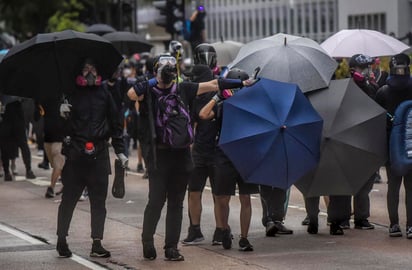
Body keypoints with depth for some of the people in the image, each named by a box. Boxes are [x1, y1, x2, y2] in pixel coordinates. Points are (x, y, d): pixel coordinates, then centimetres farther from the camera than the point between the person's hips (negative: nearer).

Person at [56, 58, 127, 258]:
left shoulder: (104, 95, 8)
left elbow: (115, 124, 12)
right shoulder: (72, 95, 4)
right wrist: (61, 113, -18)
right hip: (75, 155, -2)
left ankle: (97, 244, 8)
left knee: (98, 200, 4)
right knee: (68, 198, 2)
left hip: (99, 155, 2)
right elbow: (61, 125, 3)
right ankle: (61, 240, 12)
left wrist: (120, 151, 9)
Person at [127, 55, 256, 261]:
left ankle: (171, 247, 12)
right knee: (156, 200, -8)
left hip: (181, 153, 3)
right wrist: (154, 81, -15)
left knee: (176, 203, 7)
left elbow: (212, 85, 11)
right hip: (159, 154, -3)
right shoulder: (149, 91, 1)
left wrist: (241, 83, 11)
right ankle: (147, 241, 8)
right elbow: (132, 94, -20)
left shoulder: (183, 89, 9)